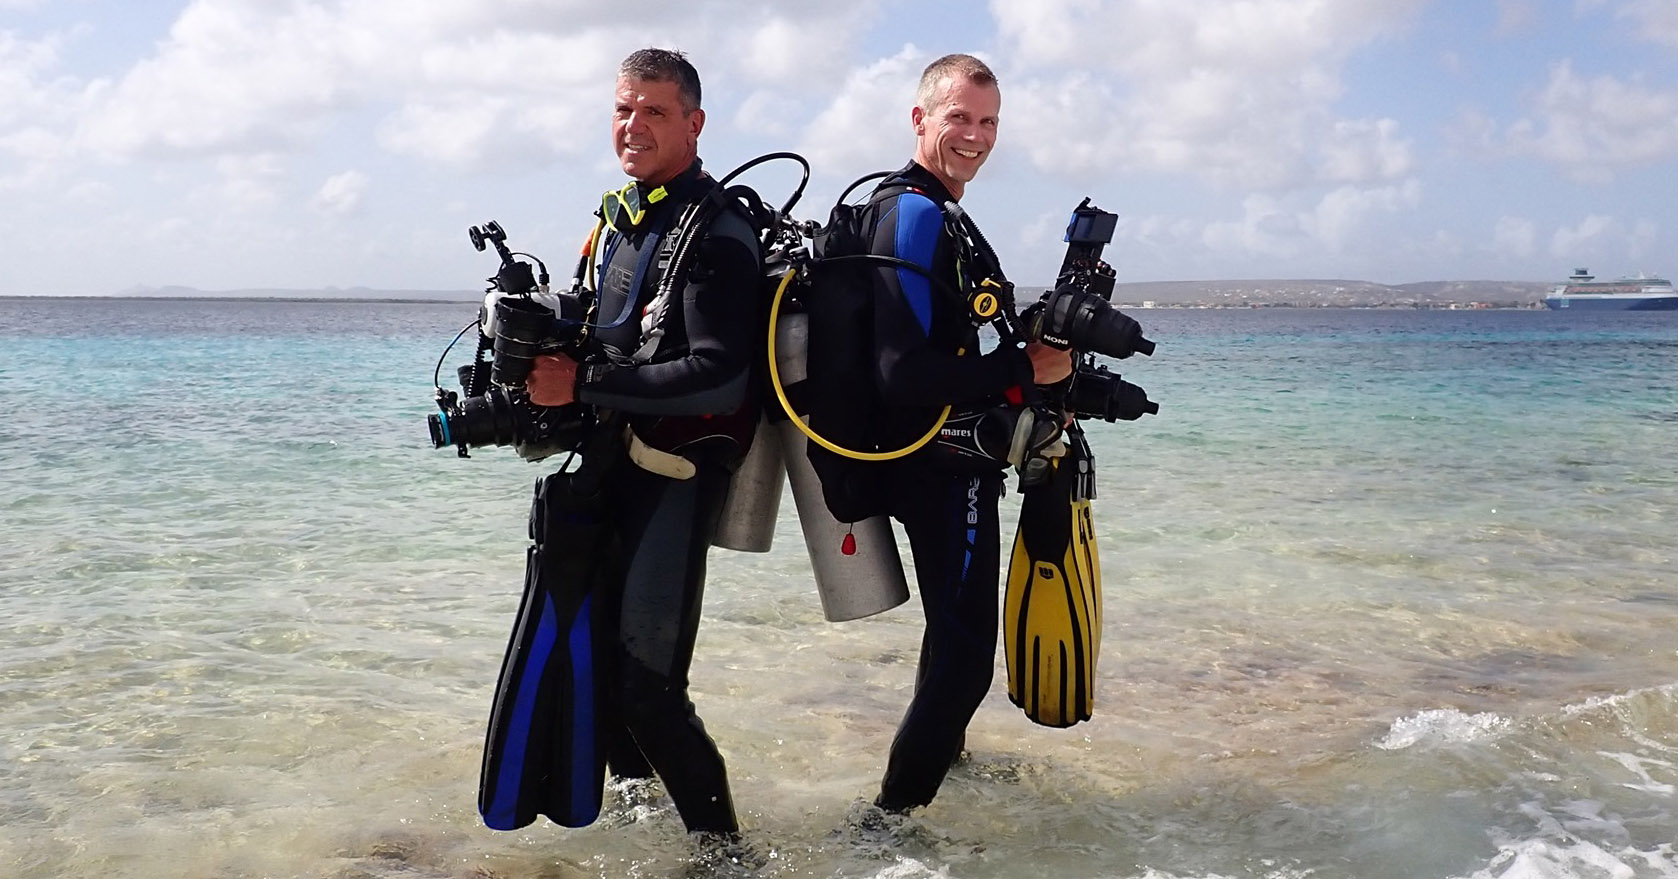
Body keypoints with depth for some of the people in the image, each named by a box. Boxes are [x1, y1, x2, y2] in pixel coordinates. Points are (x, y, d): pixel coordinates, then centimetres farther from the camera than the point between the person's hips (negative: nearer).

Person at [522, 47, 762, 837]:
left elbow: (717, 379, -23)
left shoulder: (717, 234, -14)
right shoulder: (615, 216, 13)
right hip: (610, 463, 9)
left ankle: (721, 842, 6)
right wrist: (542, 352, 6)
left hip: (678, 471, -9)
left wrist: (582, 384, -21)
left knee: (646, 687, -11)